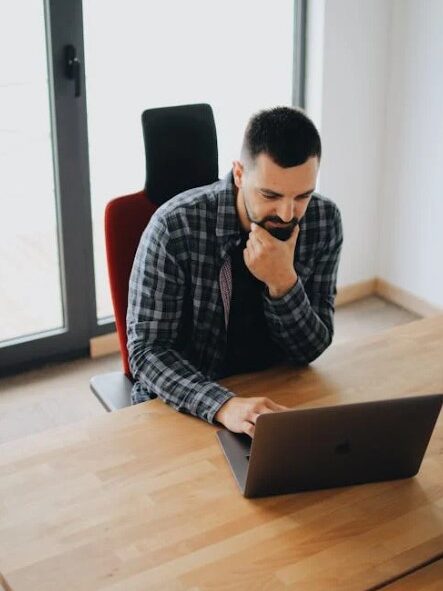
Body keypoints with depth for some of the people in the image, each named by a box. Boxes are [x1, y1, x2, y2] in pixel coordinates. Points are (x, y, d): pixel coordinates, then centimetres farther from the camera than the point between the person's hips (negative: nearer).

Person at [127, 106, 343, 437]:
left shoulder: (324, 221, -9)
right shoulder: (176, 227, -21)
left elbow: (310, 349, -6)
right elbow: (148, 350, -20)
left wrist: (284, 282, -25)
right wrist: (223, 406, -36)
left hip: (276, 397, 4)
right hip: (184, 406, -3)